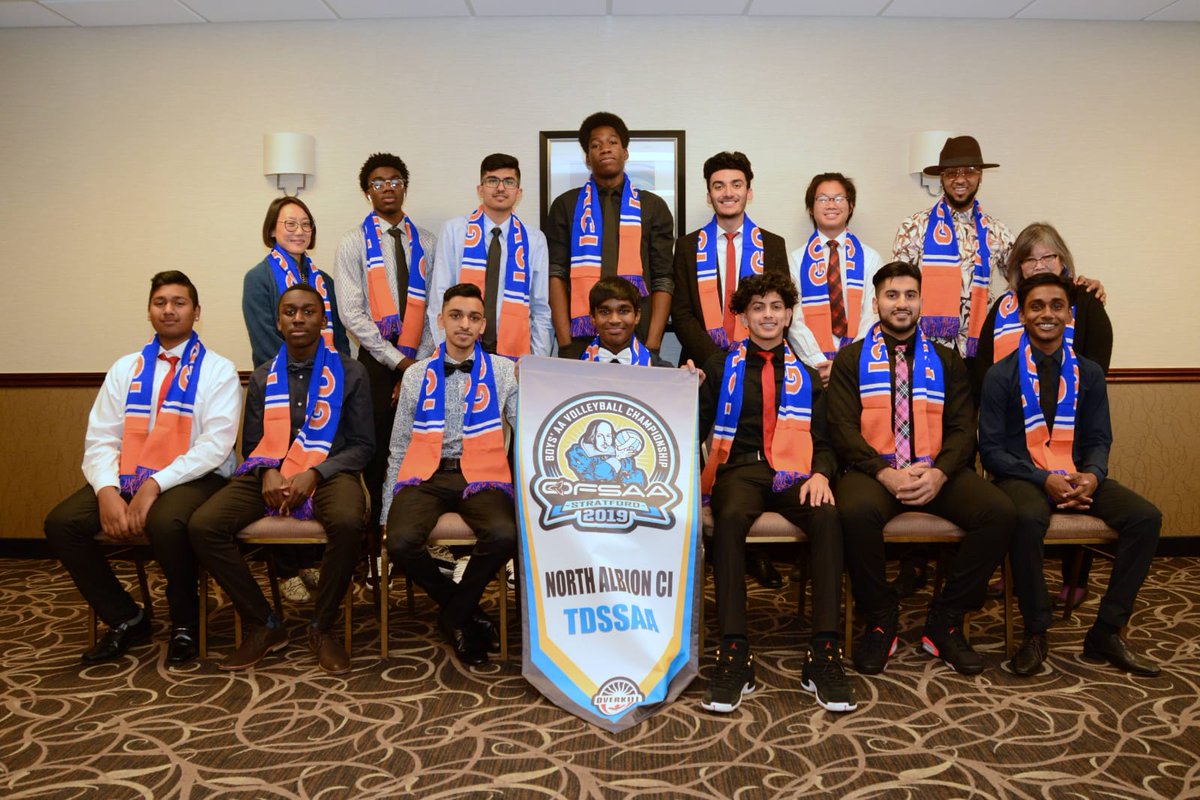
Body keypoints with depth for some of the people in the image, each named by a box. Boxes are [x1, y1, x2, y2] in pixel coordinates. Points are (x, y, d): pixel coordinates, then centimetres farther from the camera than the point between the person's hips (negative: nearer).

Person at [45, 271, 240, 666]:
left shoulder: (218, 370, 1)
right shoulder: (125, 368, 15)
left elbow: (216, 444, -11)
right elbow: (100, 439, 6)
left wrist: (155, 485, -21)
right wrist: (107, 491, -14)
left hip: (194, 479, -5)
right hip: (127, 478, 5)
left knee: (166, 523, -36)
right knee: (61, 523, -17)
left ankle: (185, 622, -6)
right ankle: (126, 619, 4)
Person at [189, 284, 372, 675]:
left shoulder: (349, 372, 5)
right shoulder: (263, 377, 15)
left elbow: (362, 445, 2)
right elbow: (250, 444, 15)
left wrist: (314, 475, -14)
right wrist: (267, 472, -9)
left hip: (327, 473, -3)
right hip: (268, 474, 3)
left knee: (348, 522, -37)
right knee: (202, 526, -22)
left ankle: (323, 627, -12)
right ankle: (263, 626, -5)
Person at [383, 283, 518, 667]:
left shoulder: (503, 371, 10)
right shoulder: (417, 375, 15)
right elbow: (399, 447, 18)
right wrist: (388, 510, 15)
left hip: (480, 476, -1)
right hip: (426, 476, 1)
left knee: (504, 535, -32)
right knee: (402, 541, -29)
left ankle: (453, 616, -1)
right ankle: (467, 612, 1)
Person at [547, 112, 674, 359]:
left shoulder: (653, 207, 10)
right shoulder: (565, 206, 10)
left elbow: (663, 280, 5)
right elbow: (556, 274, 4)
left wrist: (652, 344, -6)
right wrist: (565, 343, -7)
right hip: (580, 341, 0)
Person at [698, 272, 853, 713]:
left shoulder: (805, 373, 21)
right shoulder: (721, 366, 18)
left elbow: (823, 440, 14)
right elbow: (697, 431, 9)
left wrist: (820, 475, -8)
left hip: (794, 472, 1)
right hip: (739, 468, -1)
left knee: (827, 517, -32)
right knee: (730, 517, -36)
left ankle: (824, 654, -28)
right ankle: (733, 654, -33)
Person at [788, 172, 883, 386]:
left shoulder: (870, 259, 9)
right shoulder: (796, 260, 5)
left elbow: (872, 315, 0)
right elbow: (794, 319, -3)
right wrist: (820, 364, -13)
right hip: (812, 368, -1)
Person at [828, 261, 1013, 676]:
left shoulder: (946, 360, 18)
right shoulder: (851, 359, 11)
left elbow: (962, 428, 8)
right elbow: (843, 429, -1)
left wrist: (938, 473, -14)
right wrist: (886, 474, -17)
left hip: (936, 474, 3)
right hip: (874, 469, -2)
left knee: (999, 511, -25)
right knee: (856, 512, -37)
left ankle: (945, 621, -6)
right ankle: (880, 620, -10)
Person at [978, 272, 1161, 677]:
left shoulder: (1088, 373, 10)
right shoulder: (1001, 375, -2)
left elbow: (1099, 440, 10)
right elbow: (991, 447, -5)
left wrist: (1092, 475, -14)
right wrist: (1044, 479, -18)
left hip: (1078, 476, 4)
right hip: (1023, 475, -4)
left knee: (1145, 517, -20)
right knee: (1028, 519, -37)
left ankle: (1106, 634, -7)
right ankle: (1035, 634, -17)